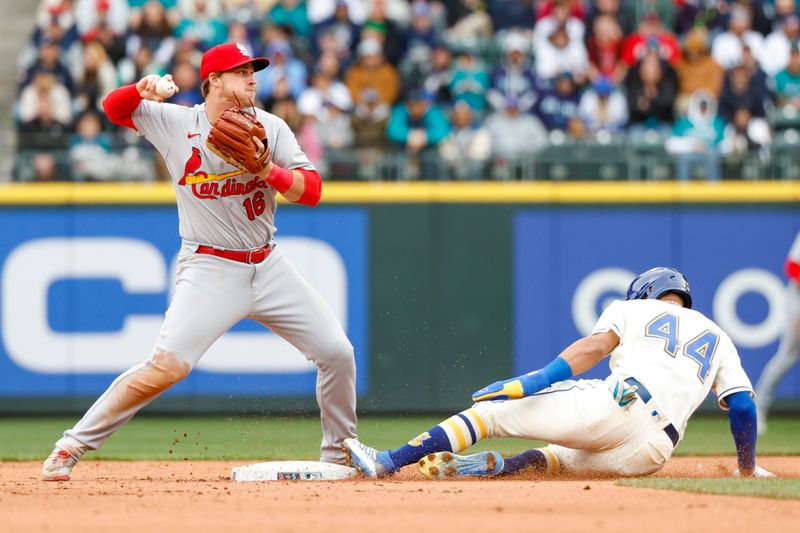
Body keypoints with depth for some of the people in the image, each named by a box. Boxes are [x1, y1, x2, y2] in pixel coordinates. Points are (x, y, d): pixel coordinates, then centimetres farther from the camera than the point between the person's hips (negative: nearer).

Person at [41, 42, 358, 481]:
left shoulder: (270, 128, 1)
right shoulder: (174, 122, -3)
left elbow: (312, 189, -5)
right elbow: (114, 108, 8)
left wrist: (268, 170, -24)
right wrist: (140, 91, -15)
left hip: (268, 266, 4)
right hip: (210, 271, -4)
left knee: (337, 353, 1)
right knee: (165, 367, -21)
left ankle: (338, 453, 24)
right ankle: (71, 447, -11)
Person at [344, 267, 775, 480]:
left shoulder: (633, 308, 22)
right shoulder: (718, 338, 31)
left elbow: (594, 346, 2)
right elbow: (743, 405, 19)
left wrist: (533, 383, -7)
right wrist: (748, 467, 32)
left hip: (617, 404, -3)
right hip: (652, 452, 3)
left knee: (492, 409, 4)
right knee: (561, 457, 25)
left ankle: (388, 462, -8)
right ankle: (489, 465, -7)